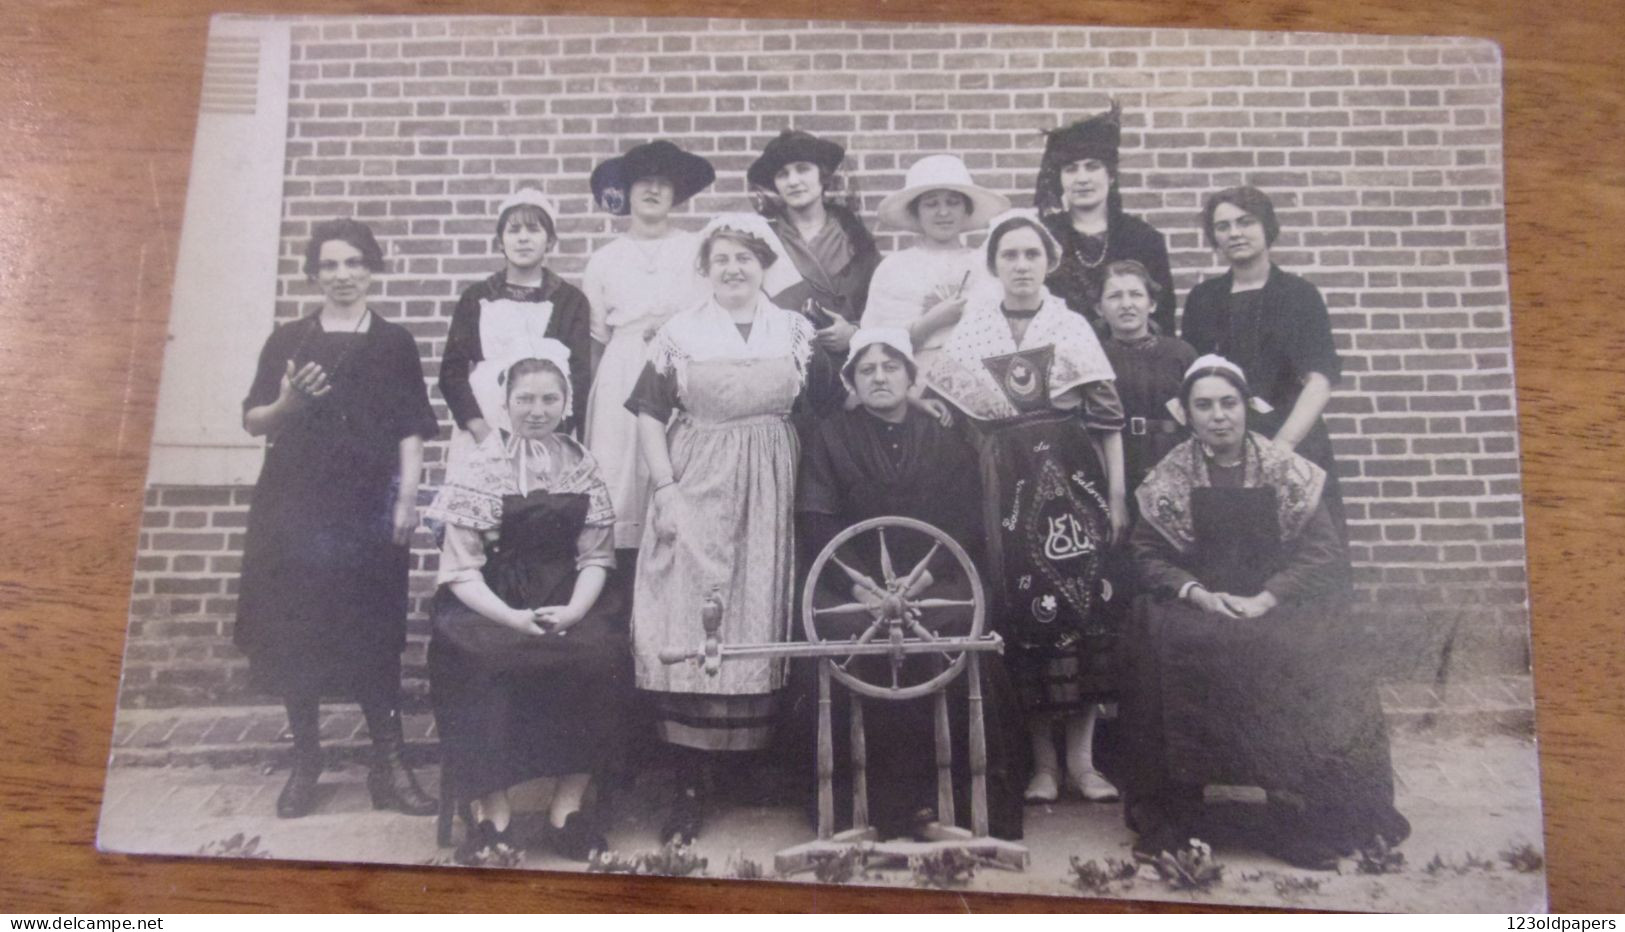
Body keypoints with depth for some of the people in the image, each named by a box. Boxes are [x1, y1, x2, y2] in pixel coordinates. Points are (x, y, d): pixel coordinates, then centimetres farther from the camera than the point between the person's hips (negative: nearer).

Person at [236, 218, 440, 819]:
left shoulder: (394, 344, 8)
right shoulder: (288, 341, 9)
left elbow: (411, 431, 4)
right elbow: (253, 421, 9)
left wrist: (407, 499, -6)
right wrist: (287, 402, -12)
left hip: (368, 509, -1)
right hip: (294, 506, 1)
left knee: (374, 636, -2)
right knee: (296, 633, 2)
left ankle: (389, 765, 4)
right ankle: (305, 762, 15)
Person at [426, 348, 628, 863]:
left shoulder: (583, 467, 8)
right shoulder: (479, 468, 0)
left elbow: (596, 556, 6)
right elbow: (460, 568, -5)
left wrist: (574, 611, -14)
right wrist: (511, 617, -21)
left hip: (567, 600, 2)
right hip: (490, 603, -2)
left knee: (598, 655, -26)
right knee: (485, 663, -32)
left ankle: (568, 802, -14)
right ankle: (493, 808, -19)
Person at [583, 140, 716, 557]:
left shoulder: (698, 251, 8)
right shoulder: (604, 260, 12)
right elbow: (594, 339, 15)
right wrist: (588, 394, 13)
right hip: (623, 377, 1)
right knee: (622, 477, -5)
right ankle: (623, 567, 0)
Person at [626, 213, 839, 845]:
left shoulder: (796, 331, 9)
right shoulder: (680, 332, 6)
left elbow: (829, 409, 8)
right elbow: (650, 415, 2)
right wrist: (665, 489, -7)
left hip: (771, 494, 1)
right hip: (696, 493, -1)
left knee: (764, 622, 3)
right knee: (688, 627, -5)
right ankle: (689, 785, 2)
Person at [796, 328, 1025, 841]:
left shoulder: (946, 438, 14)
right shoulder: (831, 437, 12)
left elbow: (968, 520, 5)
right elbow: (816, 523, 2)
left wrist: (925, 575, -12)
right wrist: (861, 583, -13)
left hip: (936, 581, 1)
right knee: (864, 644, -30)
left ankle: (979, 803, -17)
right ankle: (891, 805, -20)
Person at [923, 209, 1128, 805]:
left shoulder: (1073, 327, 5)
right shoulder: (968, 333, 8)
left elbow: (1108, 418, 2)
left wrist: (1118, 496, -3)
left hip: (1072, 479, 0)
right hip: (1007, 487, 1)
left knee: (1083, 606, -5)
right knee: (1021, 614, 0)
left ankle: (1081, 756, 6)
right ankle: (1043, 759, 11)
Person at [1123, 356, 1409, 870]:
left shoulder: (1288, 472, 3)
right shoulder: (1168, 479, 5)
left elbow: (1322, 552, -2)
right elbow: (1147, 552, 0)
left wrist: (1266, 599, -15)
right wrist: (1198, 594, -16)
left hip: (1279, 605, 0)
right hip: (1197, 605, 0)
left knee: (1314, 654, -30)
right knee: (1161, 636, -31)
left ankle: (1306, 818, -16)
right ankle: (1168, 815, -19)